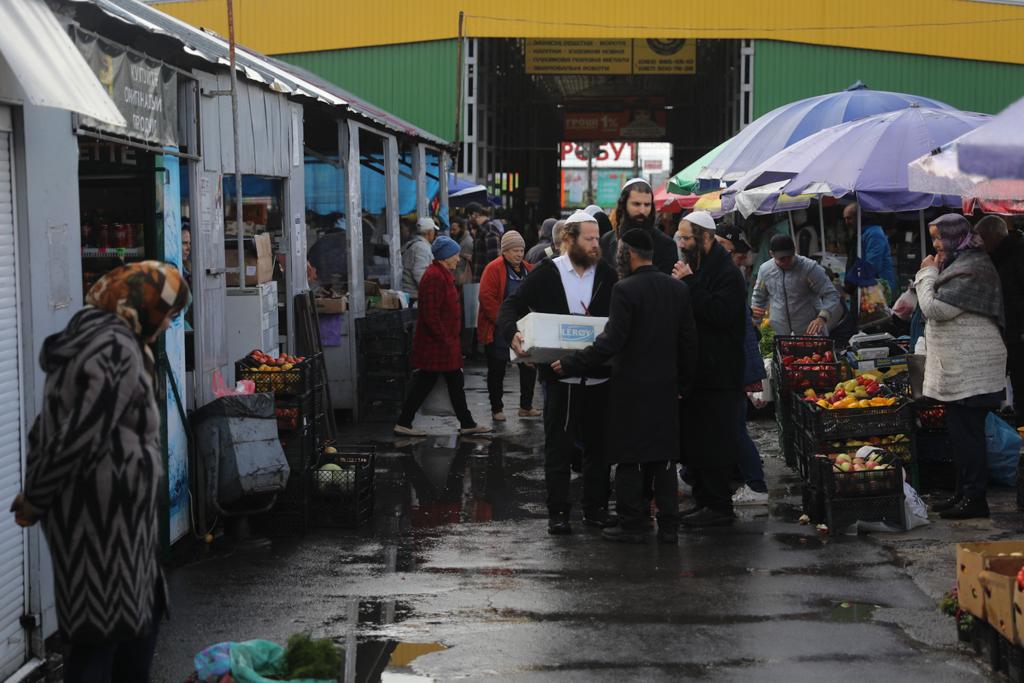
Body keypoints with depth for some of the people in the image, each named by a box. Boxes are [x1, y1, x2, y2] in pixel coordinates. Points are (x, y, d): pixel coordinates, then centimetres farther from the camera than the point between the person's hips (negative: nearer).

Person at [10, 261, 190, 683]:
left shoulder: (90, 336, 15)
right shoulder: (118, 349, -17)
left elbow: (52, 423, 17)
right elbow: (83, 436, -21)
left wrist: (35, 493, 16)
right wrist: (36, 498, -11)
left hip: (105, 509, 10)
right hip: (103, 512, -10)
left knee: (141, 614, 19)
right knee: (100, 630, -3)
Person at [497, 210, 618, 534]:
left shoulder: (607, 274, 5)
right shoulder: (546, 273, -2)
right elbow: (512, 305, -2)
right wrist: (512, 332, -22)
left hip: (599, 375, 3)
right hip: (561, 375, -3)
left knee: (599, 446, 11)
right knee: (559, 446, 3)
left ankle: (596, 507, 22)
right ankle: (558, 511, 10)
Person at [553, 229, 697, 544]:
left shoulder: (625, 290, -14)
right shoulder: (678, 288, 6)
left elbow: (611, 342, -19)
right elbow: (689, 341, 9)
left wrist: (571, 365, -13)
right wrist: (683, 383, 18)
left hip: (632, 388, -6)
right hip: (666, 388, 6)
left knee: (630, 460, 3)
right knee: (664, 459, 11)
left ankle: (632, 525, 6)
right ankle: (668, 526, 13)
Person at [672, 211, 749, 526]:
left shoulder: (728, 273, -10)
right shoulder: (693, 268, 18)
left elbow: (720, 314, -24)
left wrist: (689, 283, -21)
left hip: (718, 376, -9)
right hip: (694, 371, 9)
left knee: (714, 443, -7)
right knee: (692, 442, 11)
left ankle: (719, 506, -1)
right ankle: (703, 500, 19)